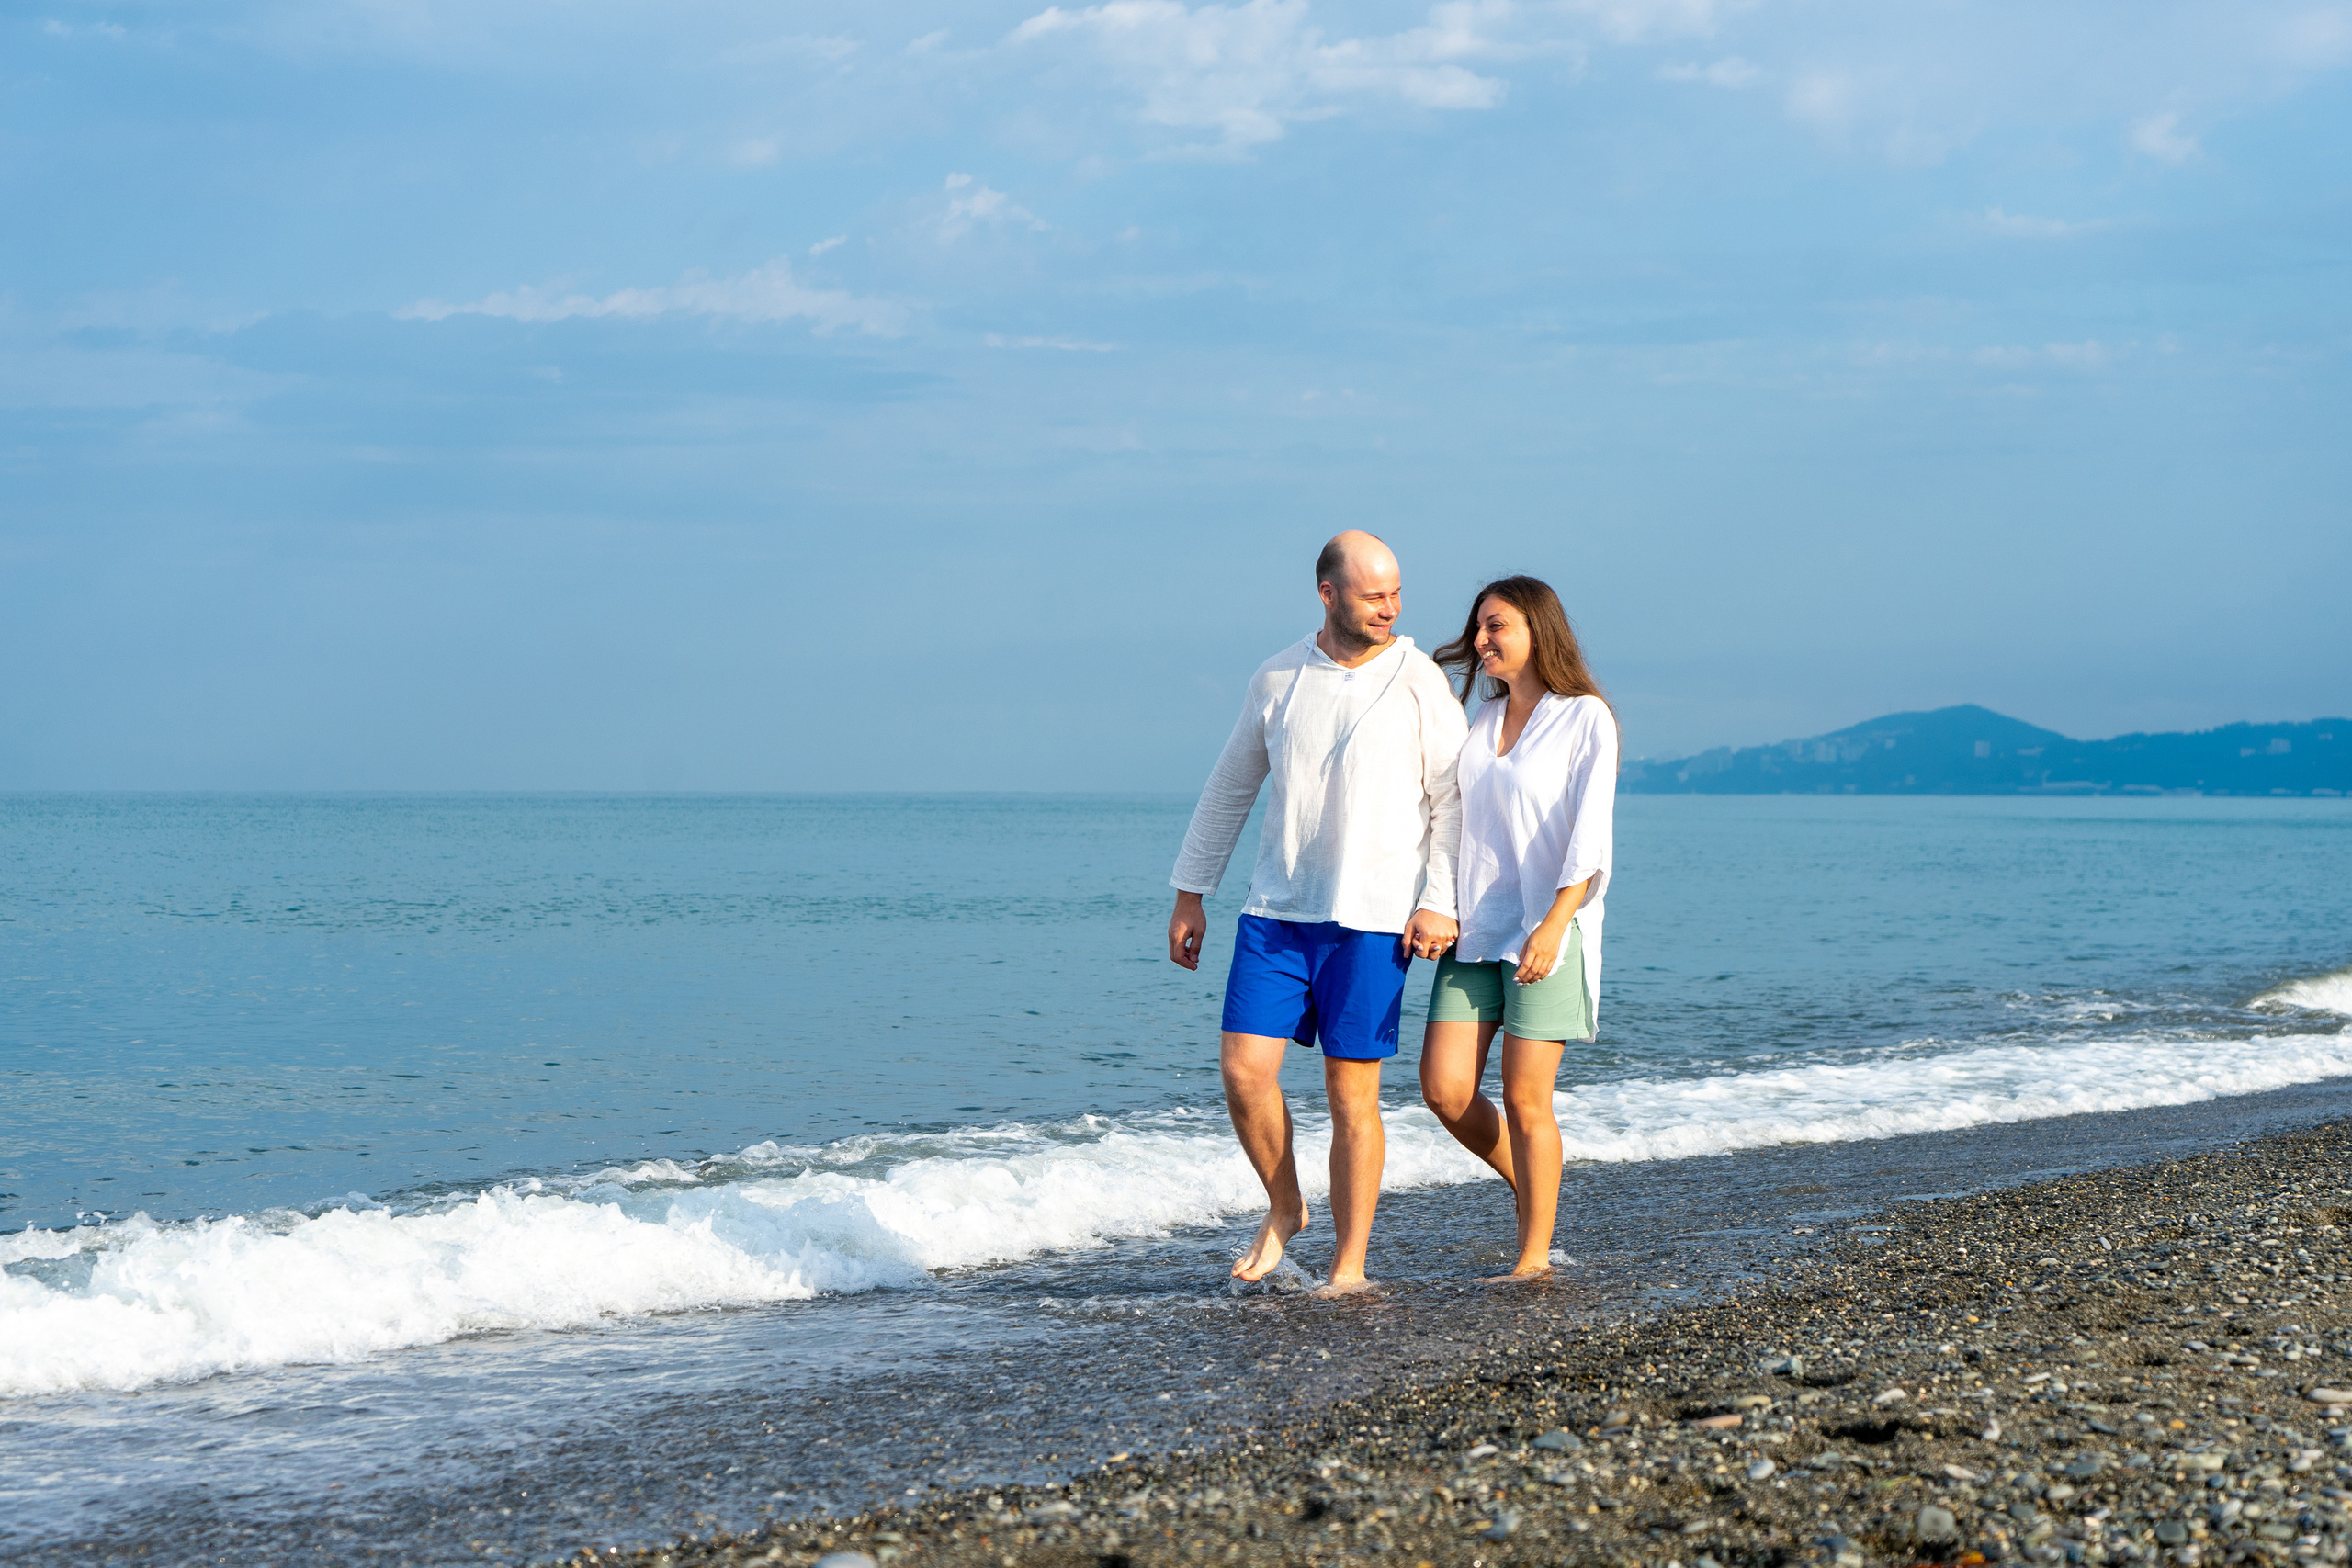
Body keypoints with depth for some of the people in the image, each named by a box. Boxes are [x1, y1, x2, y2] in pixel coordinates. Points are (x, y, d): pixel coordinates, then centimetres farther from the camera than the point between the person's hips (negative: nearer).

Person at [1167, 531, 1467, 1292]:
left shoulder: (1420, 682, -2)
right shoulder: (1278, 679, 8)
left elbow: (1451, 799, -1)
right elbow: (1229, 787, 16)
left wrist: (1438, 902, -11)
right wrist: (1190, 894, 16)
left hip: (1371, 918, -3)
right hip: (1276, 912, 3)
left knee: (1352, 1093, -2)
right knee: (1244, 1068, -6)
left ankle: (1349, 1267, 7)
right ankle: (1284, 1207, 19)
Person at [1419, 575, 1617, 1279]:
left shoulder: (1586, 720, -4)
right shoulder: (1480, 723, 15)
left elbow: (1589, 838, -12)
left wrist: (1553, 925, -22)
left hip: (1545, 930, -6)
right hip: (1475, 930, 6)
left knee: (1525, 1098, -6)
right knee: (1445, 1089, -4)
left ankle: (1534, 1257, 3)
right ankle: (1527, 1185, 21)